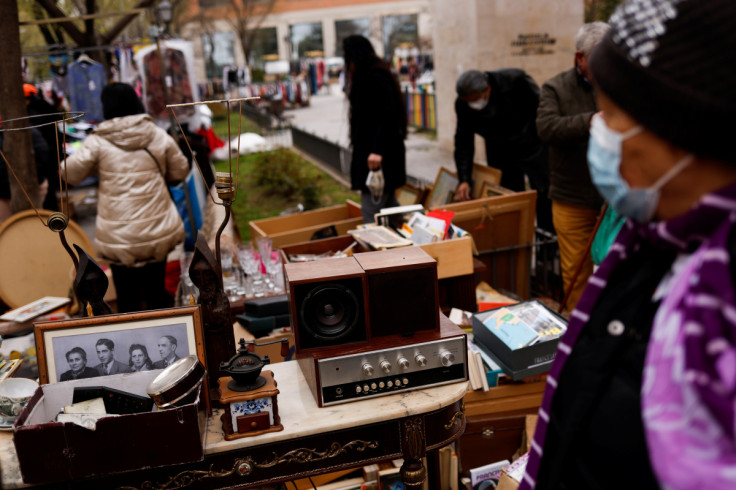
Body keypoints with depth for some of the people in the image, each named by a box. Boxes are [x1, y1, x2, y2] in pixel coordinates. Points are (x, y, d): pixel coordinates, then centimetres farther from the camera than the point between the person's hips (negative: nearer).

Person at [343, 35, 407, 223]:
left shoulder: (375, 78, -14)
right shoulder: (365, 78, 17)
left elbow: (387, 114, -23)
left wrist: (377, 150, -27)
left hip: (376, 154, -11)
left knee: (371, 211, -9)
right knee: (388, 205, 16)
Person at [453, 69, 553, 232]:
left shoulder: (514, 81, -26)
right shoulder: (463, 104, -16)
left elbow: (540, 107, -13)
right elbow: (463, 143, -11)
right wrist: (464, 180, -18)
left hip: (530, 144, -3)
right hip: (499, 153, 3)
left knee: (545, 194, -1)